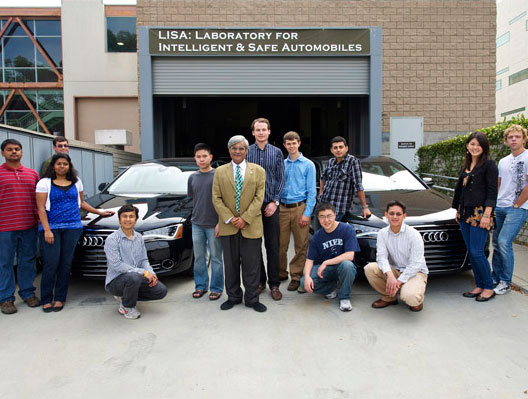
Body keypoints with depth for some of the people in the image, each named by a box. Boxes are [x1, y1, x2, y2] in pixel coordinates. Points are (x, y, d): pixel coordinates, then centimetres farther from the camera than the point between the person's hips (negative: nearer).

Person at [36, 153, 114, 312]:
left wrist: (99, 212, 19)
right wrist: (47, 230, -11)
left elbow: (82, 203, 25)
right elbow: (41, 208, -2)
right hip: (51, 227, -3)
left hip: (72, 227, 3)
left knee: (66, 263, 2)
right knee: (51, 263, -6)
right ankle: (46, 300, 5)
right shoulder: (44, 183, 3)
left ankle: (60, 298, 10)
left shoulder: (76, 182, 15)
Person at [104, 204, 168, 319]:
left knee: (161, 291, -9)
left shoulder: (139, 237, 8)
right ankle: (127, 307, -8)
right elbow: (116, 265, -21)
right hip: (115, 280, -6)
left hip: (137, 277, 6)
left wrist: (151, 273, -11)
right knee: (133, 277, -38)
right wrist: (143, 272, -24)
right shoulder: (112, 239, -12)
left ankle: (126, 295, 11)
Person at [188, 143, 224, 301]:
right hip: (197, 224, 4)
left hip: (213, 225, -4)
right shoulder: (192, 178, 9)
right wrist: (197, 216, 8)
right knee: (199, 257, 12)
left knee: (215, 258, 4)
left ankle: (216, 288, 15)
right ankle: (200, 286, 25)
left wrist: (220, 222, -11)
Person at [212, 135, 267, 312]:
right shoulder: (220, 171, 8)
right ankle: (233, 297, 25)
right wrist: (229, 219, -9)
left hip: (251, 226, -1)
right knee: (231, 264, 11)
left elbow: (259, 197, -3)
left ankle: (252, 299, 17)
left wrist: (245, 218, -12)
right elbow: (216, 198, 2)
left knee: (251, 265, 4)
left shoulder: (258, 171, 5)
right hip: (228, 226, 2)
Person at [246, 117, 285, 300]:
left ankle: (274, 284, 12)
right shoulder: (246, 153, 4)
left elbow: (281, 179, 4)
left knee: (273, 246, 2)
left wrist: (275, 202, -5)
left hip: (271, 205, 0)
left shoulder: (277, 152, 5)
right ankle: (259, 281, 20)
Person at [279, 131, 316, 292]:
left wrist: (307, 213, -9)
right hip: (283, 208, 3)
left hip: (300, 208, -3)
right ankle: (281, 273, 21)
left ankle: (296, 276, 13)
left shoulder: (308, 165, 2)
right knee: (281, 244, 5)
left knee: (300, 245, 1)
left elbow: (312, 191, -2)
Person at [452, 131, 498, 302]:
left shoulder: (489, 164, -6)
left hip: (480, 213, -7)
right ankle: (479, 286, 20)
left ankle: (489, 288, 8)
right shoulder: (466, 166, 16)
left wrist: (487, 214, -18)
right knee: (471, 252, 10)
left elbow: (492, 191, -11)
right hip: (465, 214, 7)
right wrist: (458, 211, 19)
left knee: (477, 252, -7)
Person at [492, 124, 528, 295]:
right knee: (496, 243, 10)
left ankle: (506, 283, -2)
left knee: (504, 242, -14)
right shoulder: (503, 161, 15)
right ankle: (496, 277, 22)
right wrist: (493, 205, 11)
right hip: (499, 208, 7)